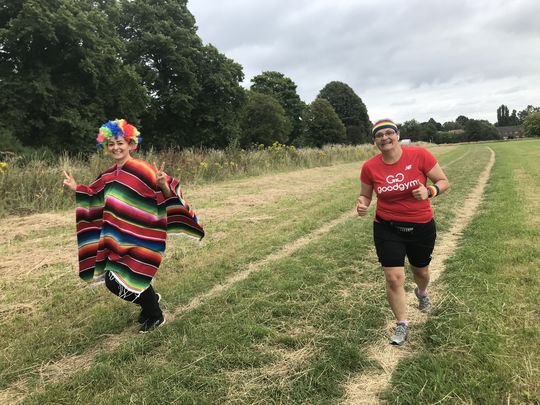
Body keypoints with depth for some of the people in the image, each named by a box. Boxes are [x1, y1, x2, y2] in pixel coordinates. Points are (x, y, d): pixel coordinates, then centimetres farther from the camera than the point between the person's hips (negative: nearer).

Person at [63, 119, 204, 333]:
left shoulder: (143, 170, -15)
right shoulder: (109, 175, 8)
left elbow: (167, 193, -19)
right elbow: (95, 197, 25)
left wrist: (163, 184, -39)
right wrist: (77, 188, 16)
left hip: (140, 239, -7)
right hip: (117, 239, 7)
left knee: (118, 282, -4)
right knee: (112, 281, 12)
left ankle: (155, 315, 21)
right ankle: (150, 299, 39)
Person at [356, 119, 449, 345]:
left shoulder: (419, 155, -15)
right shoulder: (370, 167, -10)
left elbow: (444, 182, -5)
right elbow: (365, 195, 4)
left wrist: (429, 191, -26)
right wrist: (362, 204, -19)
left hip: (422, 227, 1)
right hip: (387, 228, 0)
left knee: (421, 271, 22)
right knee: (394, 278, -5)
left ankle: (422, 293, 60)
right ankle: (402, 324, 19)